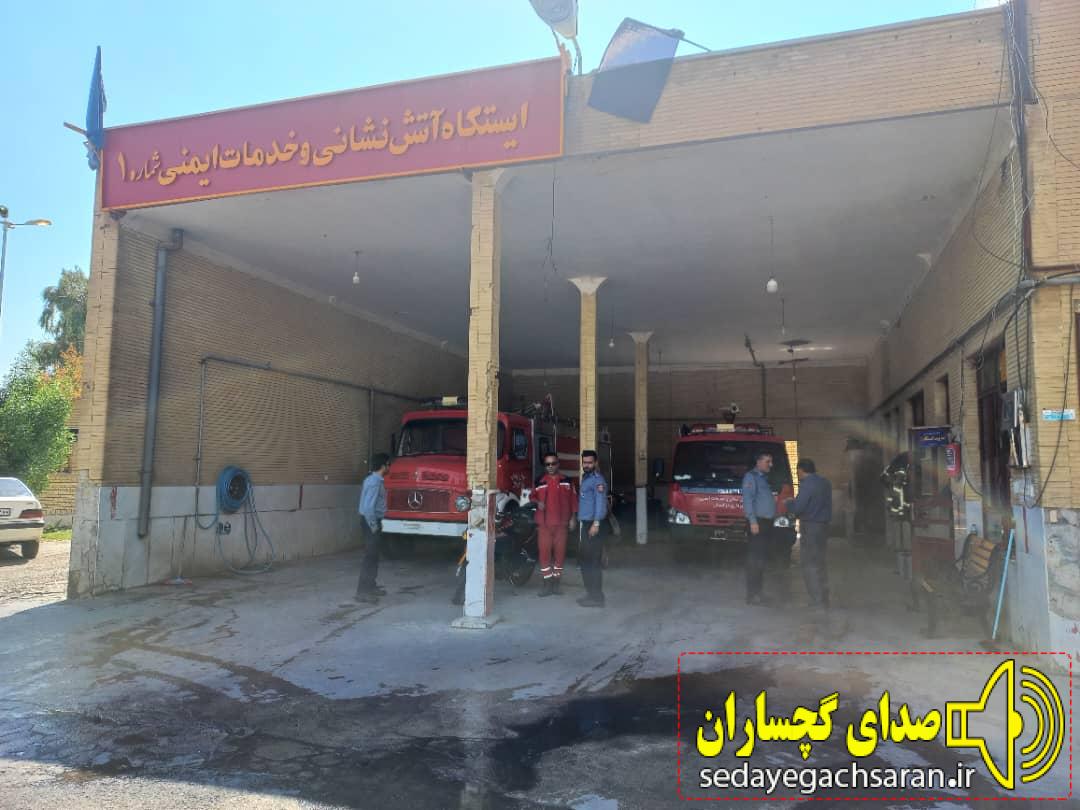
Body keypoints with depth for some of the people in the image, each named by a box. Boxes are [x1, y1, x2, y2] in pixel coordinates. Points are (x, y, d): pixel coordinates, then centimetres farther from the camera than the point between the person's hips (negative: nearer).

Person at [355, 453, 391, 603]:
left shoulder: (374, 479, 11)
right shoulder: (375, 482, -21)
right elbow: (368, 507, -26)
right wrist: (374, 526, -18)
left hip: (373, 521, 10)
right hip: (371, 522, -10)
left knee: (373, 556, 17)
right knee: (370, 557, -7)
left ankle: (371, 586, 28)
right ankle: (362, 592, -3)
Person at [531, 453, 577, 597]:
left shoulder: (567, 481, 6)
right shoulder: (539, 482, 7)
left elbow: (573, 500, 8)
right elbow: (533, 496, 16)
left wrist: (572, 518, 3)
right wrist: (537, 503, -6)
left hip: (561, 523, 0)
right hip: (544, 523, 0)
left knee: (560, 552, 4)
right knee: (544, 551, -4)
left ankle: (557, 581, 17)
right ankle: (547, 582, 4)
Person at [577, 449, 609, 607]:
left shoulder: (597, 479, -12)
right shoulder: (585, 478, 18)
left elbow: (601, 503, -21)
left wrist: (596, 523, -28)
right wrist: (578, 520, 18)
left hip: (593, 524, -10)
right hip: (584, 524, 10)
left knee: (593, 561, -8)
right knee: (585, 560, 14)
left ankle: (596, 597, -4)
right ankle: (591, 593, 23)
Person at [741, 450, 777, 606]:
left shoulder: (764, 478, 21)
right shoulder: (751, 477, -5)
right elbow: (747, 500, -15)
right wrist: (753, 521, -23)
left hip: (767, 522, 9)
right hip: (758, 522, -9)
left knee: (762, 559, 13)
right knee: (754, 559, -9)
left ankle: (757, 592, 20)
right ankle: (752, 595, -7)